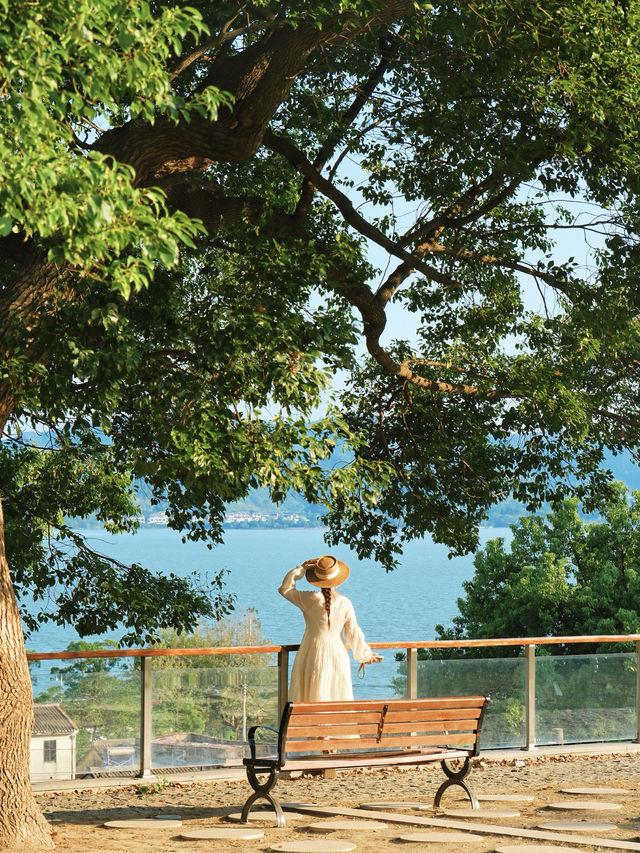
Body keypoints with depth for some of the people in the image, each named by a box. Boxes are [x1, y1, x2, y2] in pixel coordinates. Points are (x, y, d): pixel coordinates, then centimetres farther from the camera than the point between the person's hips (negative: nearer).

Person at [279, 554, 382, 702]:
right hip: (337, 657, 1)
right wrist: (365, 655, 17)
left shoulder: (310, 599, -10)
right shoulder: (344, 603, -5)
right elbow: (354, 635, 2)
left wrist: (302, 568, 7)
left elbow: (285, 588, 7)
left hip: (312, 656, -1)